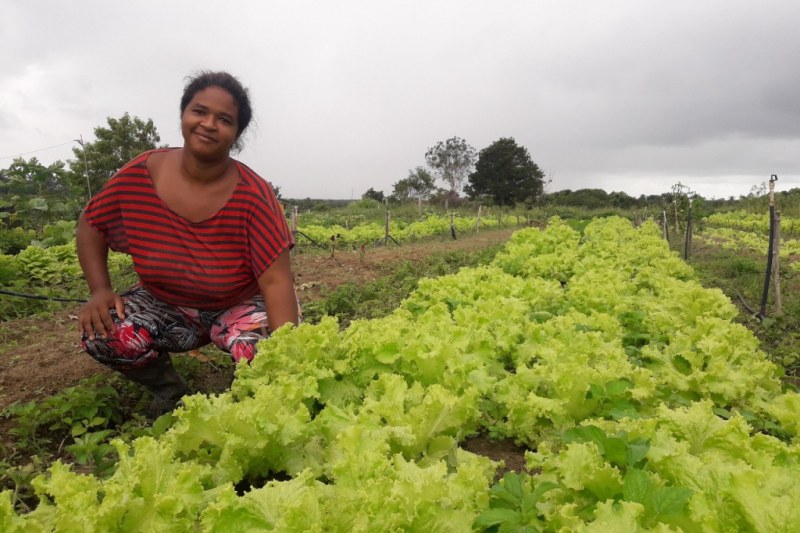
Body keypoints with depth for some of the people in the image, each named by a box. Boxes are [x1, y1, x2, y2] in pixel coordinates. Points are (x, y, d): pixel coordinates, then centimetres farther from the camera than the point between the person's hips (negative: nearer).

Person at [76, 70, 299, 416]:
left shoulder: (252, 194, -25)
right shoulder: (139, 176, -15)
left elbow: (276, 280, -28)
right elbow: (91, 225, 3)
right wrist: (100, 290, -12)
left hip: (239, 306, -2)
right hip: (164, 304, 3)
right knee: (99, 334, -23)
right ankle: (168, 388, 7)